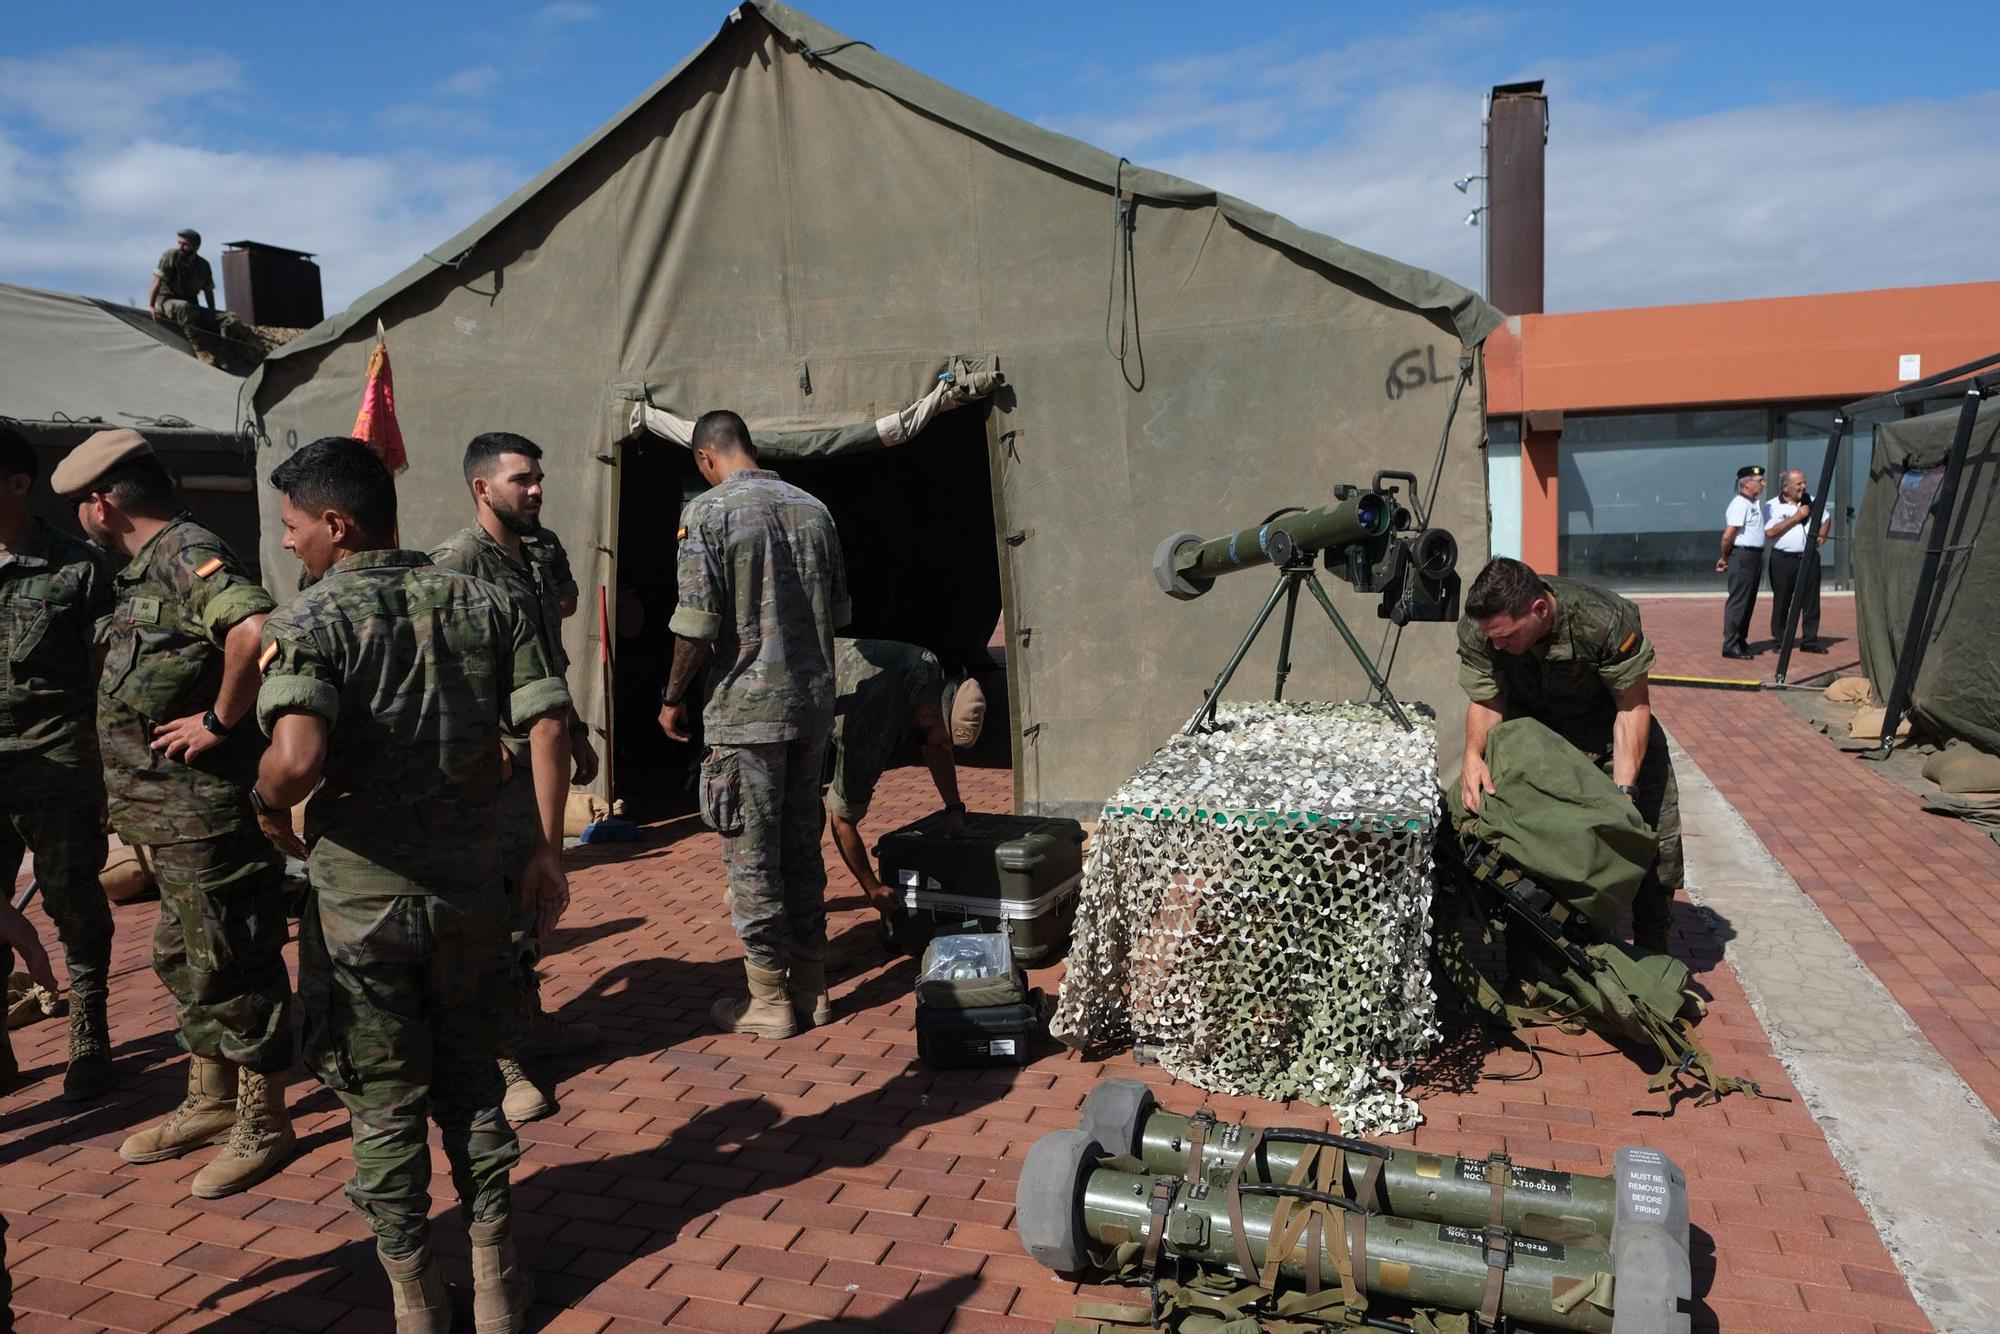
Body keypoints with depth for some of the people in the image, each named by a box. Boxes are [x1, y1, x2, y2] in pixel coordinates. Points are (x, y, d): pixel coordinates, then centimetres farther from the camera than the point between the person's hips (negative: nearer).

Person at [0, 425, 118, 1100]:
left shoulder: (76, 567, -3)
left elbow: (105, 677, -2)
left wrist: (113, 776, -3)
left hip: (58, 766, -3)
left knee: (76, 909, 6)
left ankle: (90, 1043, 21)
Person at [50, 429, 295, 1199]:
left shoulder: (189, 554, -18)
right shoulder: (148, 567, 15)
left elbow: (255, 628, -38)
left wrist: (220, 721, -26)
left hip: (207, 813, -11)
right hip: (173, 817, 11)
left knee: (233, 968, 0)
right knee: (184, 961, 20)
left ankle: (264, 1127, 13)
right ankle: (210, 1102, 35)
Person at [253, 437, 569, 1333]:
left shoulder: (308, 621, -13)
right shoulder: (482, 605, 0)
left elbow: (296, 757, -30)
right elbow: (549, 727, -6)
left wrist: (269, 806, -8)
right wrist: (545, 850, 3)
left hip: (360, 901, -3)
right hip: (469, 890, 4)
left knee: (384, 1107, 13)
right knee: (471, 1083, 20)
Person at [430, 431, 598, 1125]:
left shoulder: (538, 557, 15)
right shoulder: (460, 558, -12)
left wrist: (575, 733, 23)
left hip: (539, 748, 9)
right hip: (497, 756, -9)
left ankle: (530, 1021, 31)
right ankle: (494, 1057, 8)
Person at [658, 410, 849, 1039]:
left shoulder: (709, 511, -10)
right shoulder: (813, 509, 8)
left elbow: (698, 624, -14)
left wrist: (673, 698, 0)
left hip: (747, 710, -6)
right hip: (814, 704, 6)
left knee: (752, 857, 4)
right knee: (803, 846, 16)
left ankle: (769, 1001, 12)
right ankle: (812, 982, 24)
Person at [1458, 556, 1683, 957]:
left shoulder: (1607, 621, -33)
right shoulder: (1476, 631, -25)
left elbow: (1633, 707, -23)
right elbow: (1486, 702, -14)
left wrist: (1623, 790, -31)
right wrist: (1473, 755, -35)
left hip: (1604, 725, -1)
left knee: (1657, 836, -5)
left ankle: (1652, 952, 17)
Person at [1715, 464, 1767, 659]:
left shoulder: (1756, 504, 16)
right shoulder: (1739, 504, -14)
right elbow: (1728, 535, -21)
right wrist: (1725, 558, -8)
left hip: (1755, 556, 10)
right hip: (1742, 556, -10)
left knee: (1749, 602, 14)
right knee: (1738, 601, -8)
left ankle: (1740, 641, 21)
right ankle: (1730, 645, -6)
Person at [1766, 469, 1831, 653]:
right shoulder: (1773, 506, -4)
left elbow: (1826, 518, 27)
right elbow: (1769, 532, -16)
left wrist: (1821, 536, 9)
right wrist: (1796, 517, -13)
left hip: (1809, 558, 4)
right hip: (1783, 560, -4)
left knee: (1811, 601, 3)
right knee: (1781, 603, 2)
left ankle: (1810, 640, 8)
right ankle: (1780, 641, 10)